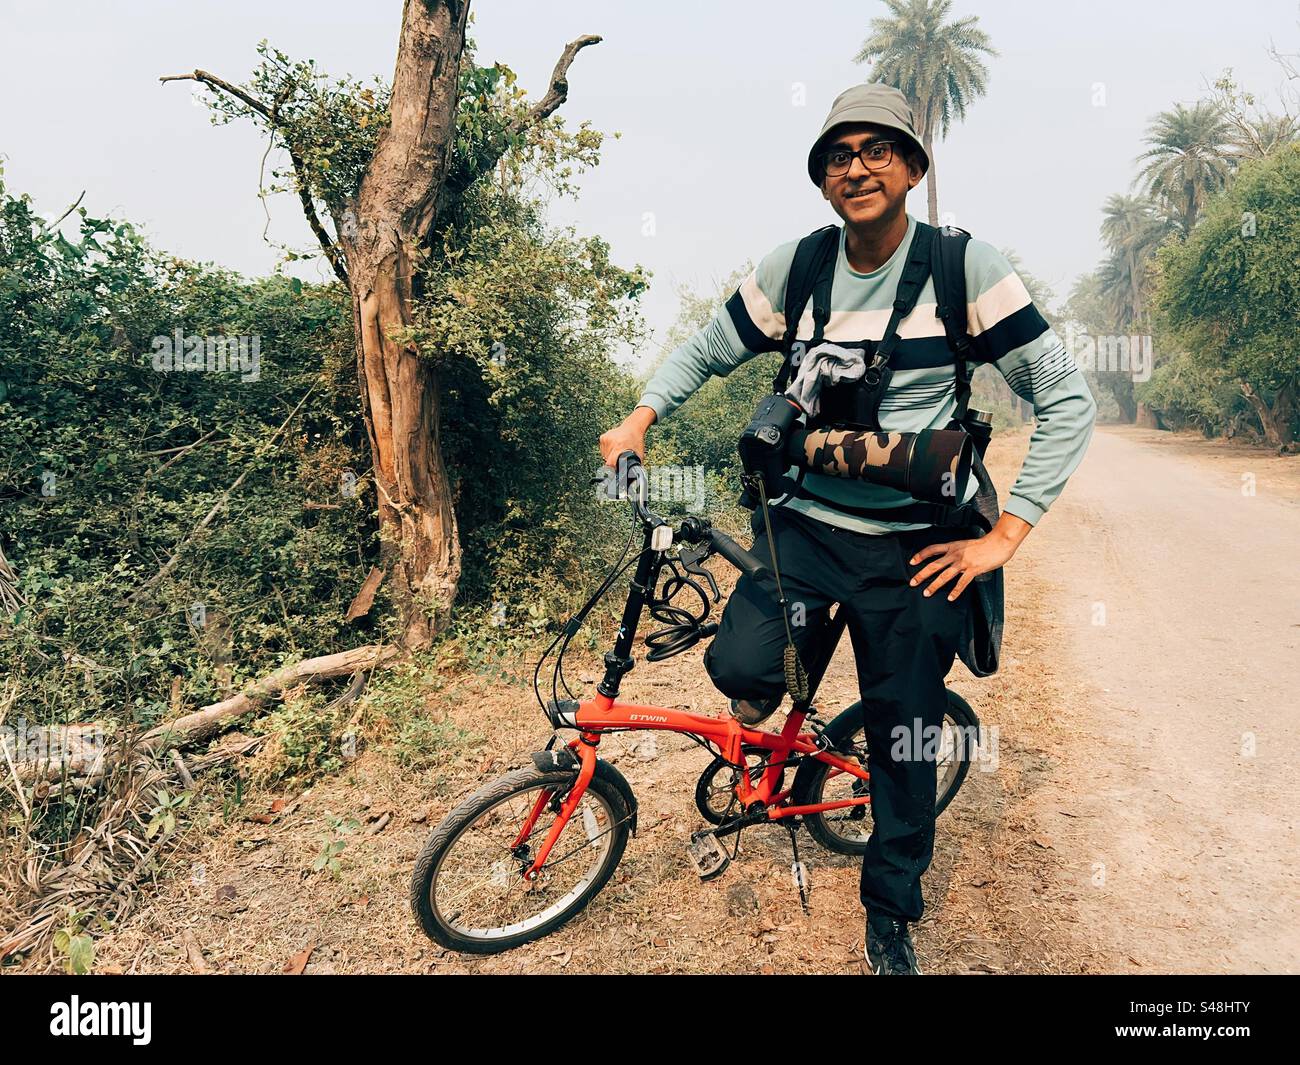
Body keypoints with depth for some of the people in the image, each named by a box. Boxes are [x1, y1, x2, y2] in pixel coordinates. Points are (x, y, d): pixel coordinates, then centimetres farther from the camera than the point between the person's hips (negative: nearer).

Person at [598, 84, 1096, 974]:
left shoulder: (964, 265, -9)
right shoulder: (794, 269, -1)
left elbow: (1067, 400, -6)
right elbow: (708, 351, 14)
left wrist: (1003, 537, -10)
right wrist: (640, 417, 0)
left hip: (916, 545, -1)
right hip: (807, 522, 2)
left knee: (904, 742, 7)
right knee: (741, 667, -24)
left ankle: (892, 916, 33)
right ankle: (788, 663, 16)